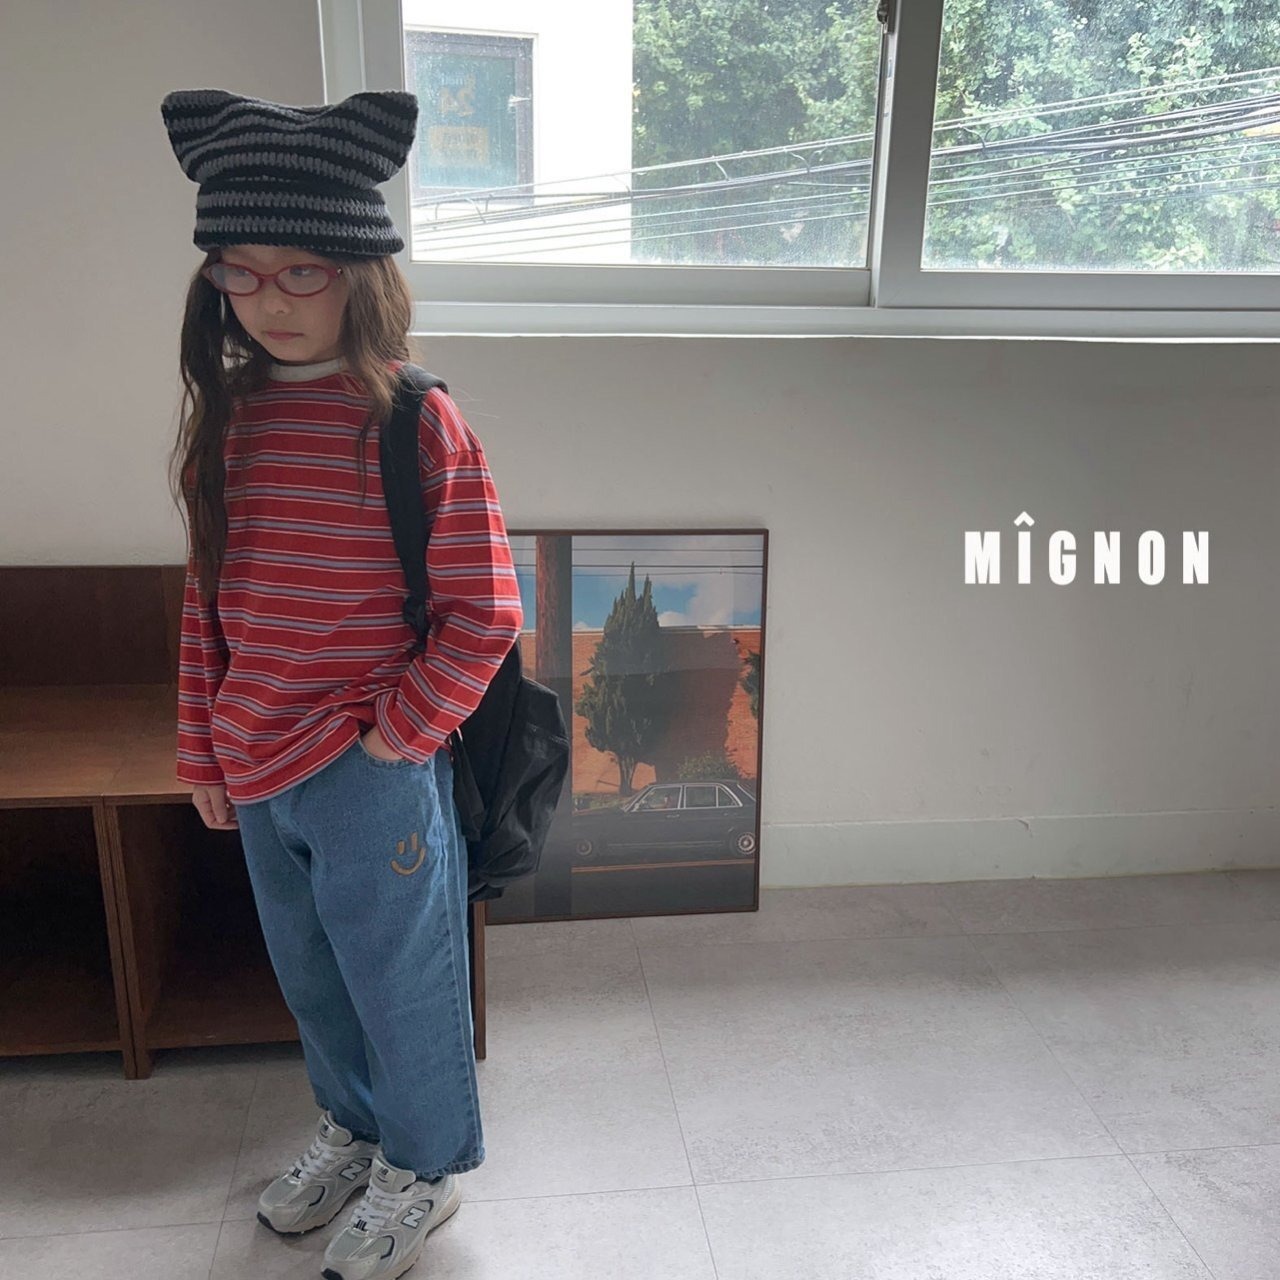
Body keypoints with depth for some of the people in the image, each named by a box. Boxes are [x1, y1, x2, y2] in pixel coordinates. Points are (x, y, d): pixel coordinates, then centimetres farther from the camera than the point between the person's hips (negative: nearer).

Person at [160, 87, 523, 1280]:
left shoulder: (418, 422, -16)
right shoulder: (227, 412, 1)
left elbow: (484, 614, -14)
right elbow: (207, 600, 8)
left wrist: (393, 736, -13)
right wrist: (204, 753, 10)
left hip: (374, 775, -6)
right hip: (257, 772, 6)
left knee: (400, 978, 14)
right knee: (309, 975, 24)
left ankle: (422, 1166, 40)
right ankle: (352, 1125, 51)